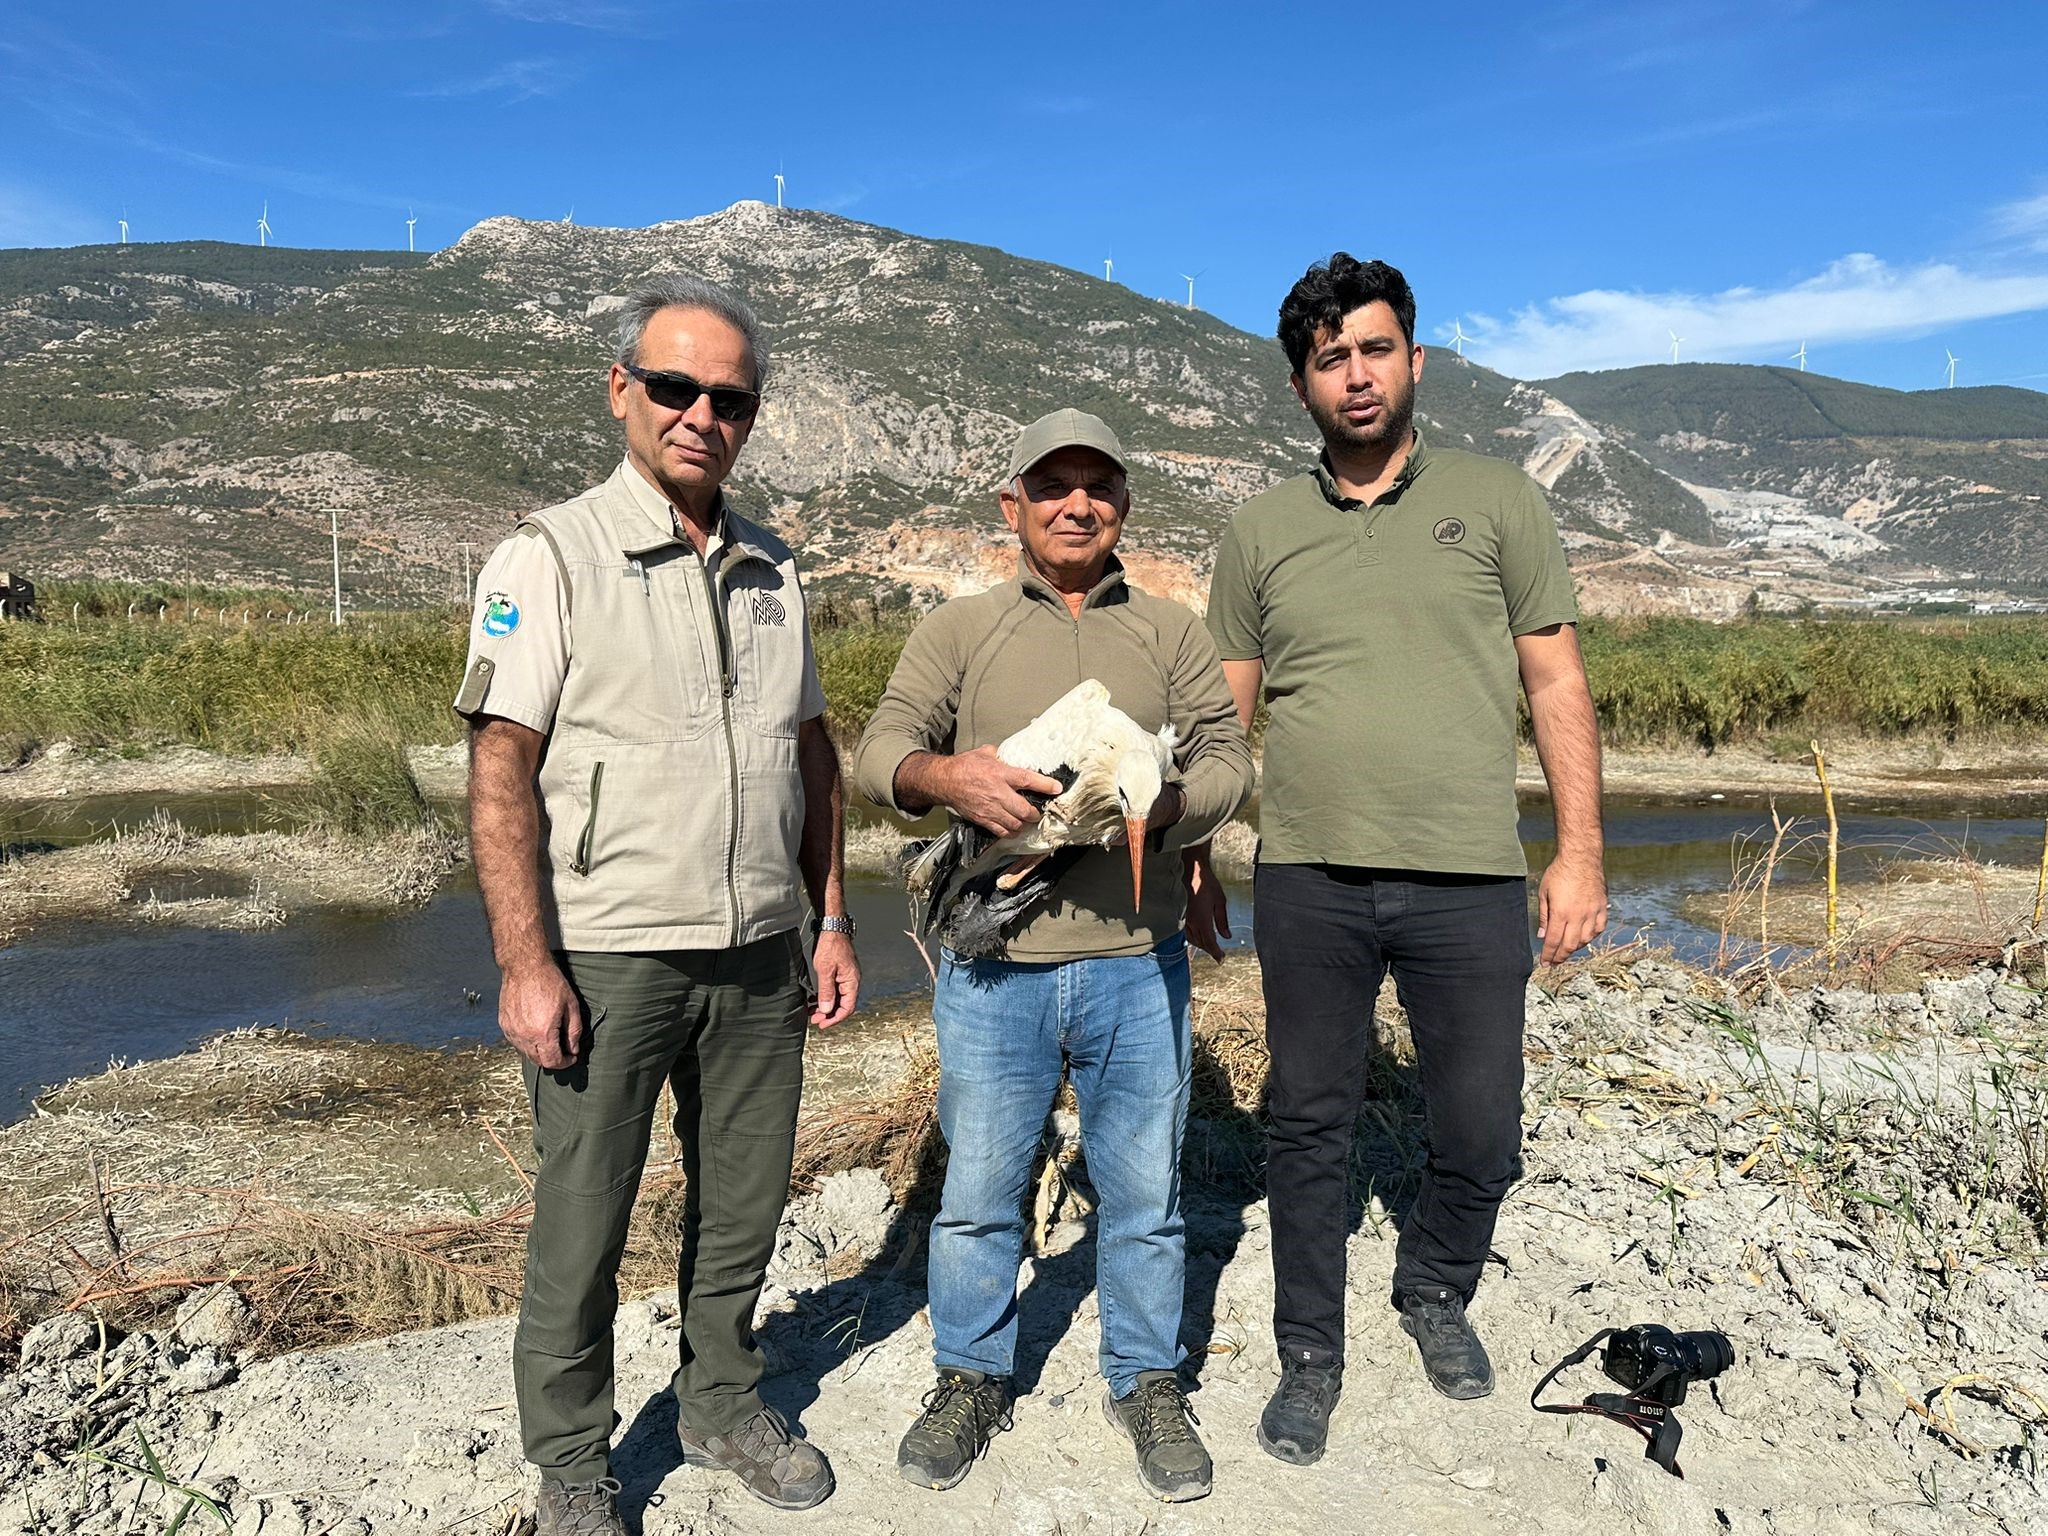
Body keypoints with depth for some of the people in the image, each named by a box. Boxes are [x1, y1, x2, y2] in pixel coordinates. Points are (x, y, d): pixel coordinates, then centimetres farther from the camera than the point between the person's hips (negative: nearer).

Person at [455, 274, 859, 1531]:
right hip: (608, 955, -4)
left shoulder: (772, 571, 10)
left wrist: (833, 923, 11)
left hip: (761, 955, 5)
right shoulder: (551, 557, -6)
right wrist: (526, 965, -15)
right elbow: (500, 770, -10)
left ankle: (723, 1404, 38)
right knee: (582, 1228, 7)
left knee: (744, 1204, 16)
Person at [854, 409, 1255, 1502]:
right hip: (992, 966, 0)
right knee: (977, 1190, 9)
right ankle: (971, 1378, 30)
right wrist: (946, 776, -23)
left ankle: (1146, 1381, 31)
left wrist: (1164, 807, -18)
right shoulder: (956, 631, 10)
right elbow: (880, 748, 0)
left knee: (1144, 1191, 11)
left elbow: (1227, 757, 4)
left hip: (1136, 965, 1)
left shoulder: (1173, 634, 13)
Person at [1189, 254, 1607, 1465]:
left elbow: (1559, 686, 3)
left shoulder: (1498, 502, 4)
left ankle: (1436, 1294, 40)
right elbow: (1223, 713, 11)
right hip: (1308, 881, 1)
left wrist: (1582, 852, -3)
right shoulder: (1263, 530, 8)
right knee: (1311, 1129, 10)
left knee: (1482, 1137, 9)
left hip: (1469, 882, 0)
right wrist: (1194, 856, 9)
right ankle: (1311, 1358, 29)